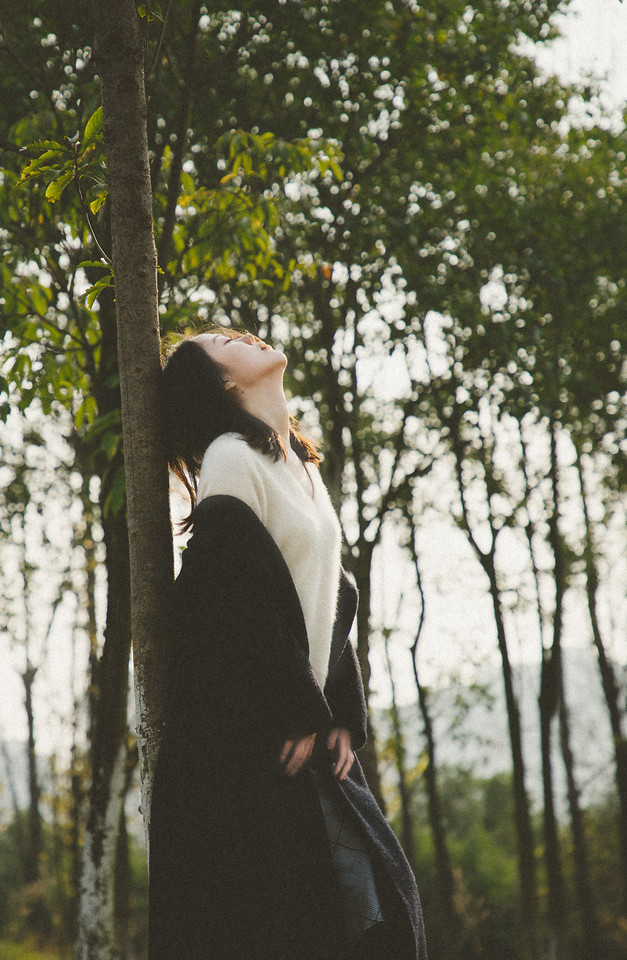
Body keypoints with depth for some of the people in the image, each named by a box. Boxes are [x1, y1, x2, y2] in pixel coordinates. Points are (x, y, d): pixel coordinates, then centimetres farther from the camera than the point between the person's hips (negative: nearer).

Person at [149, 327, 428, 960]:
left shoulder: (301, 467, 19)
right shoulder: (233, 457, -7)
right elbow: (236, 599, -16)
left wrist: (343, 713, 5)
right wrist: (297, 713, -16)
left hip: (306, 724, 8)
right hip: (249, 736, -8)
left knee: (378, 895, 5)